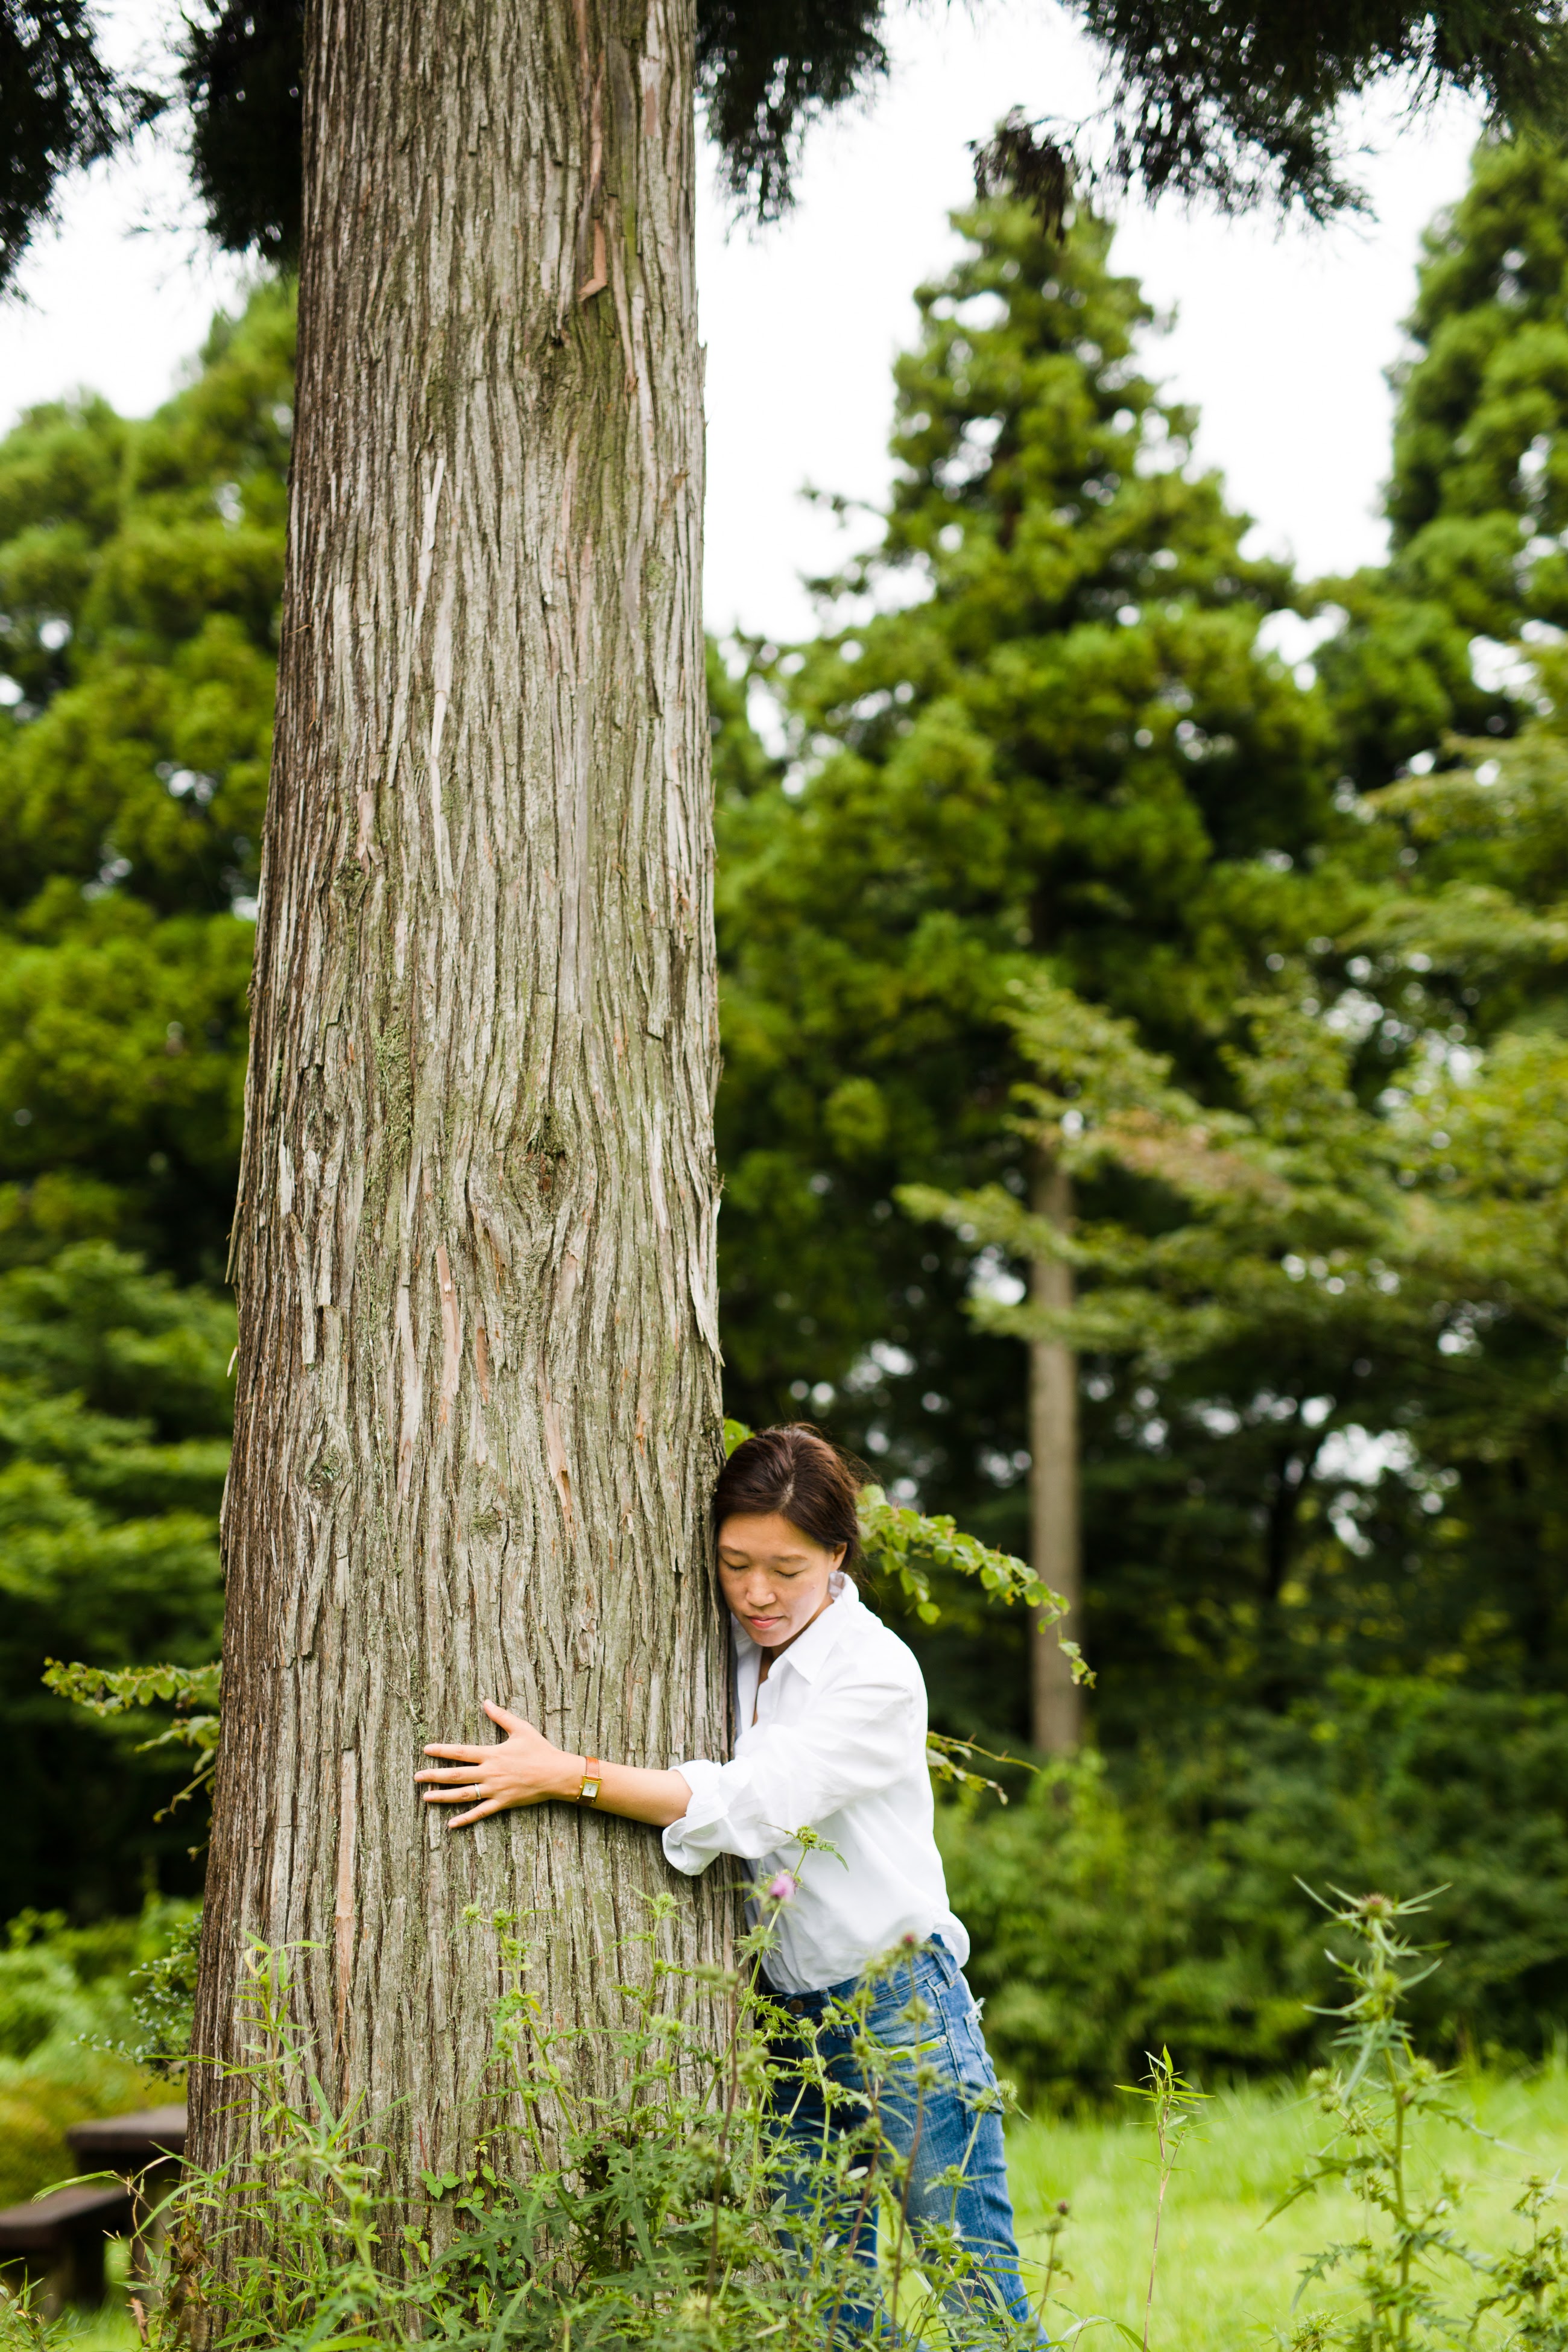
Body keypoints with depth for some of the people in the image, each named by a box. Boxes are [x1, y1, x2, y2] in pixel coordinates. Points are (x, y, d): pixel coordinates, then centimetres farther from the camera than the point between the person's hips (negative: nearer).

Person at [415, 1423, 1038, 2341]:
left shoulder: (877, 1671, -15)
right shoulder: (731, 1655, 3)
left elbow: (756, 1802, -26)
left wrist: (565, 1776, -29)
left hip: (903, 2009, -6)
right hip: (794, 2014, 6)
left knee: (980, 2295, -1)